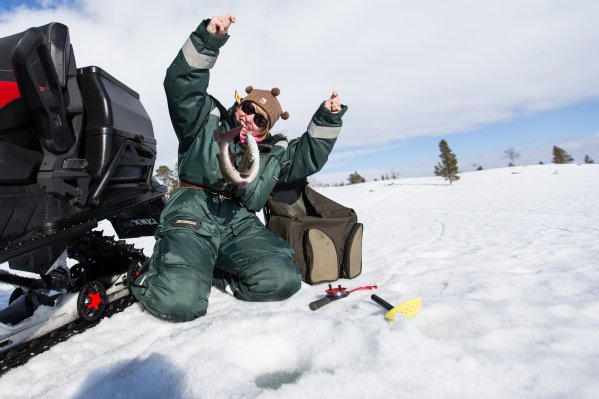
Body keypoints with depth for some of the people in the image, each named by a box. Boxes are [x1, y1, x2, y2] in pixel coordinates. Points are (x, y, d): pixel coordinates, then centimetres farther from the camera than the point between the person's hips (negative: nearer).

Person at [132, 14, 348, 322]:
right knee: (180, 301, -27)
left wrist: (327, 120, 14)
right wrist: (207, 40, -13)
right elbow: (181, 85, 0)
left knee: (284, 281, -20)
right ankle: (150, 274, 11)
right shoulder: (206, 121, 13)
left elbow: (308, 157, 24)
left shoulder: (276, 152, 23)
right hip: (193, 214, -4)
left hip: (241, 223, 5)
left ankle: (205, 272, 2)